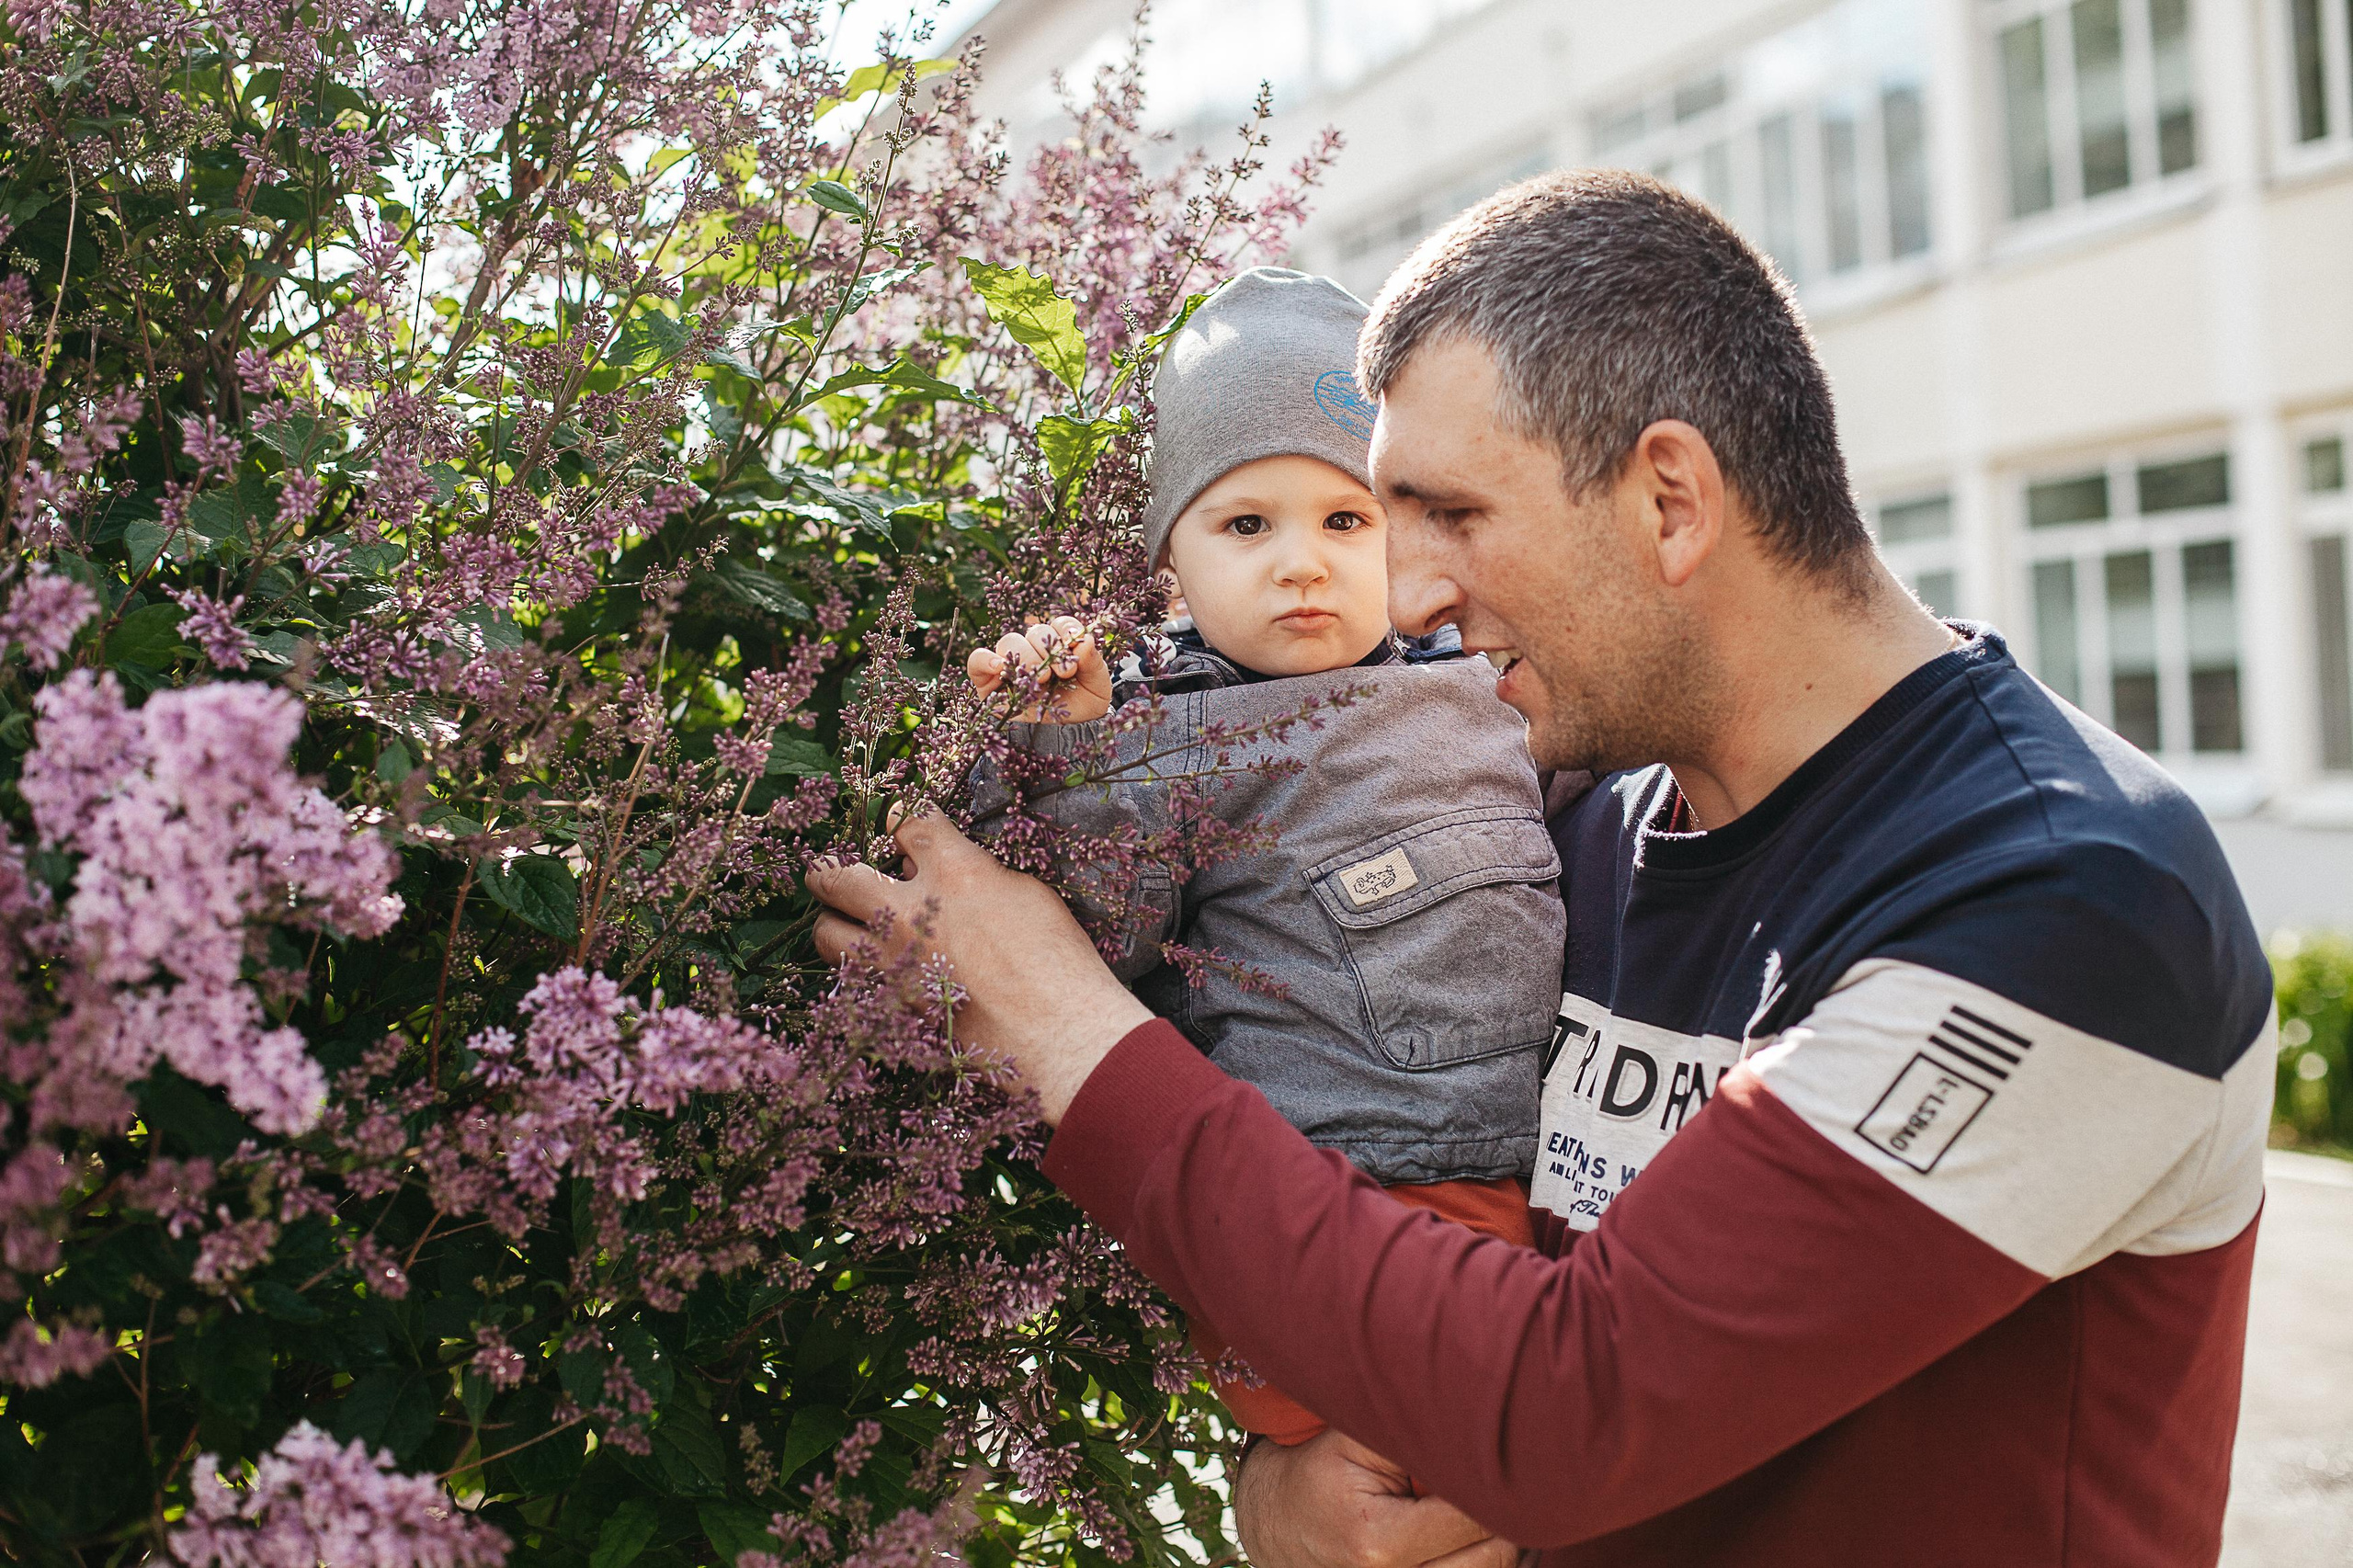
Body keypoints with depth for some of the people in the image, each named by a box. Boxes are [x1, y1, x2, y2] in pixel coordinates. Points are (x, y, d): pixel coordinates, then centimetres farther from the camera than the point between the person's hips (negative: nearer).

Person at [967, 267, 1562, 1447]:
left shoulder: (1488, 694, 19)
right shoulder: (1190, 737, 0)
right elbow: (1087, 938, -7)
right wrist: (1063, 749, -15)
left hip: (1551, 1170, 7)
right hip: (1343, 1195, -6)